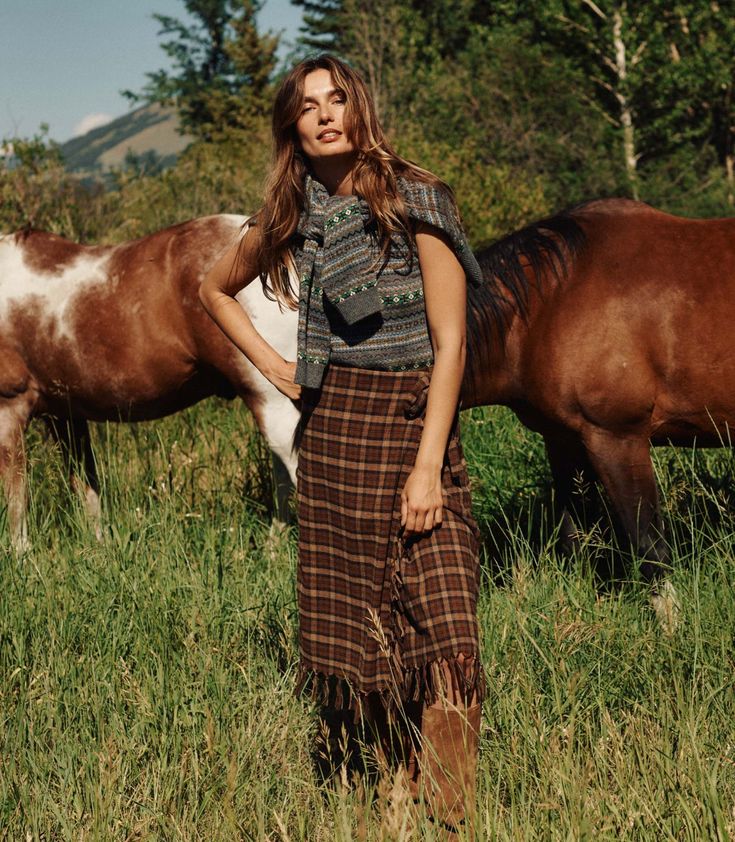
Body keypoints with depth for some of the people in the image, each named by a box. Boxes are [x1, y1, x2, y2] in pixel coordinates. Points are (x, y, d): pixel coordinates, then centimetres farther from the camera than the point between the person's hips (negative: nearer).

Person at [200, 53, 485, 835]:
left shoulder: (416, 201, -7)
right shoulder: (291, 217, 7)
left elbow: (450, 344, -11)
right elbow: (215, 288, 27)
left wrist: (428, 466, -17)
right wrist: (271, 364, 12)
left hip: (412, 420, -4)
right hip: (329, 431, 5)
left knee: (437, 623, -14)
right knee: (349, 621, 7)